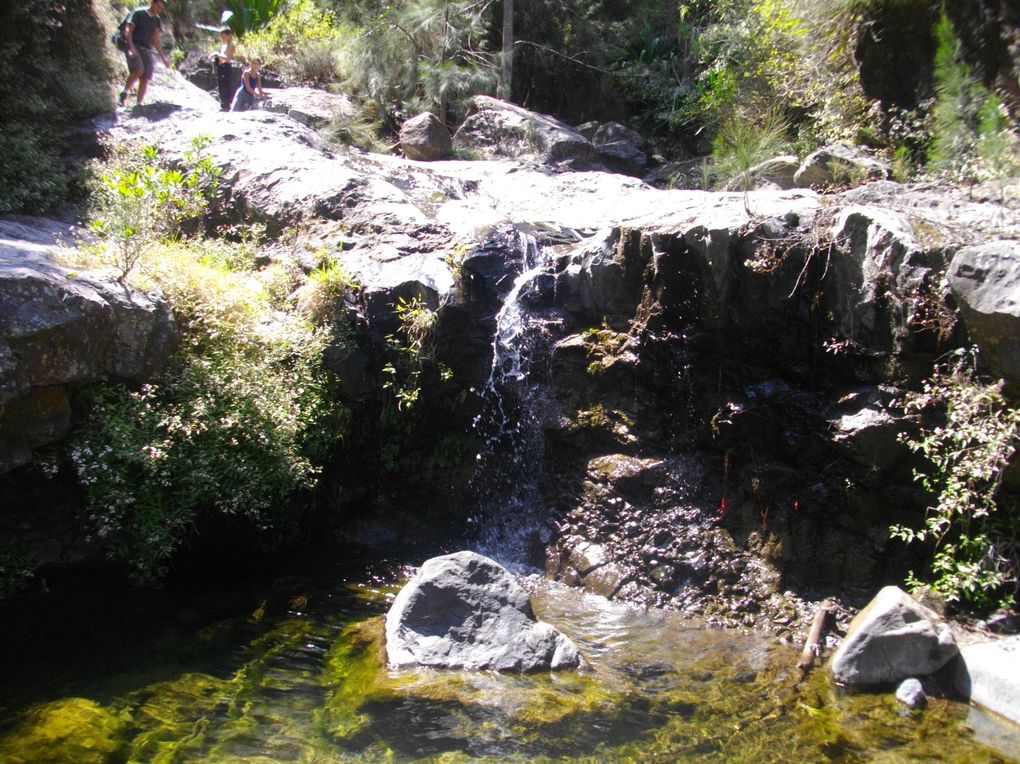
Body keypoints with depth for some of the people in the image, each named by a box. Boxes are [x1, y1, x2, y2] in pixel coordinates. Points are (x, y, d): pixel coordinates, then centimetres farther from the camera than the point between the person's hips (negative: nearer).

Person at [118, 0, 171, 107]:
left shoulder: (156, 20, 16)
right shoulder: (138, 13, -2)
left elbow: (156, 40, 20)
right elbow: (127, 31, -9)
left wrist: (163, 57, 13)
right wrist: (131, 48, -23)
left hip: (146, 50, 6)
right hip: (134, 46, -6)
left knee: (145, 78, -6)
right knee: (138, 70, -28)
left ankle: (138, 104, -1)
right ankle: (124, 92, -11)